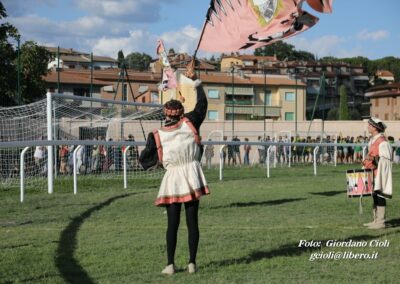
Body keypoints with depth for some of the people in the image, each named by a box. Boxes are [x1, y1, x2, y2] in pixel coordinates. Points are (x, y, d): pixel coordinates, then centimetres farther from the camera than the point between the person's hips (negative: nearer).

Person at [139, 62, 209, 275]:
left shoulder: (156, 136, -3)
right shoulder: (189, 124, -2)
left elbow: (144, 160, 3)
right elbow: (202, 103, 12)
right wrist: (194, 80, 18)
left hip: (173, 179, -1)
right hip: (192, 176, 1)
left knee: (173, 223, 5)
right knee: (192, 221, 5)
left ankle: (170, 265, 5)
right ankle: (192, 263, 7)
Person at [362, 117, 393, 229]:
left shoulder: (382, 141, -15)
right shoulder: (373, 140, 14)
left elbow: (386, 158, -16)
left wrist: (373, 159, -23)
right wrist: (366, 161, 9)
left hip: (379, 173, -9)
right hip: (372, 173, 9)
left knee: (379, 196, -6)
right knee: (374, 196, 13)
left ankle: (380, 222, -3)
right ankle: (376, 220, 20)